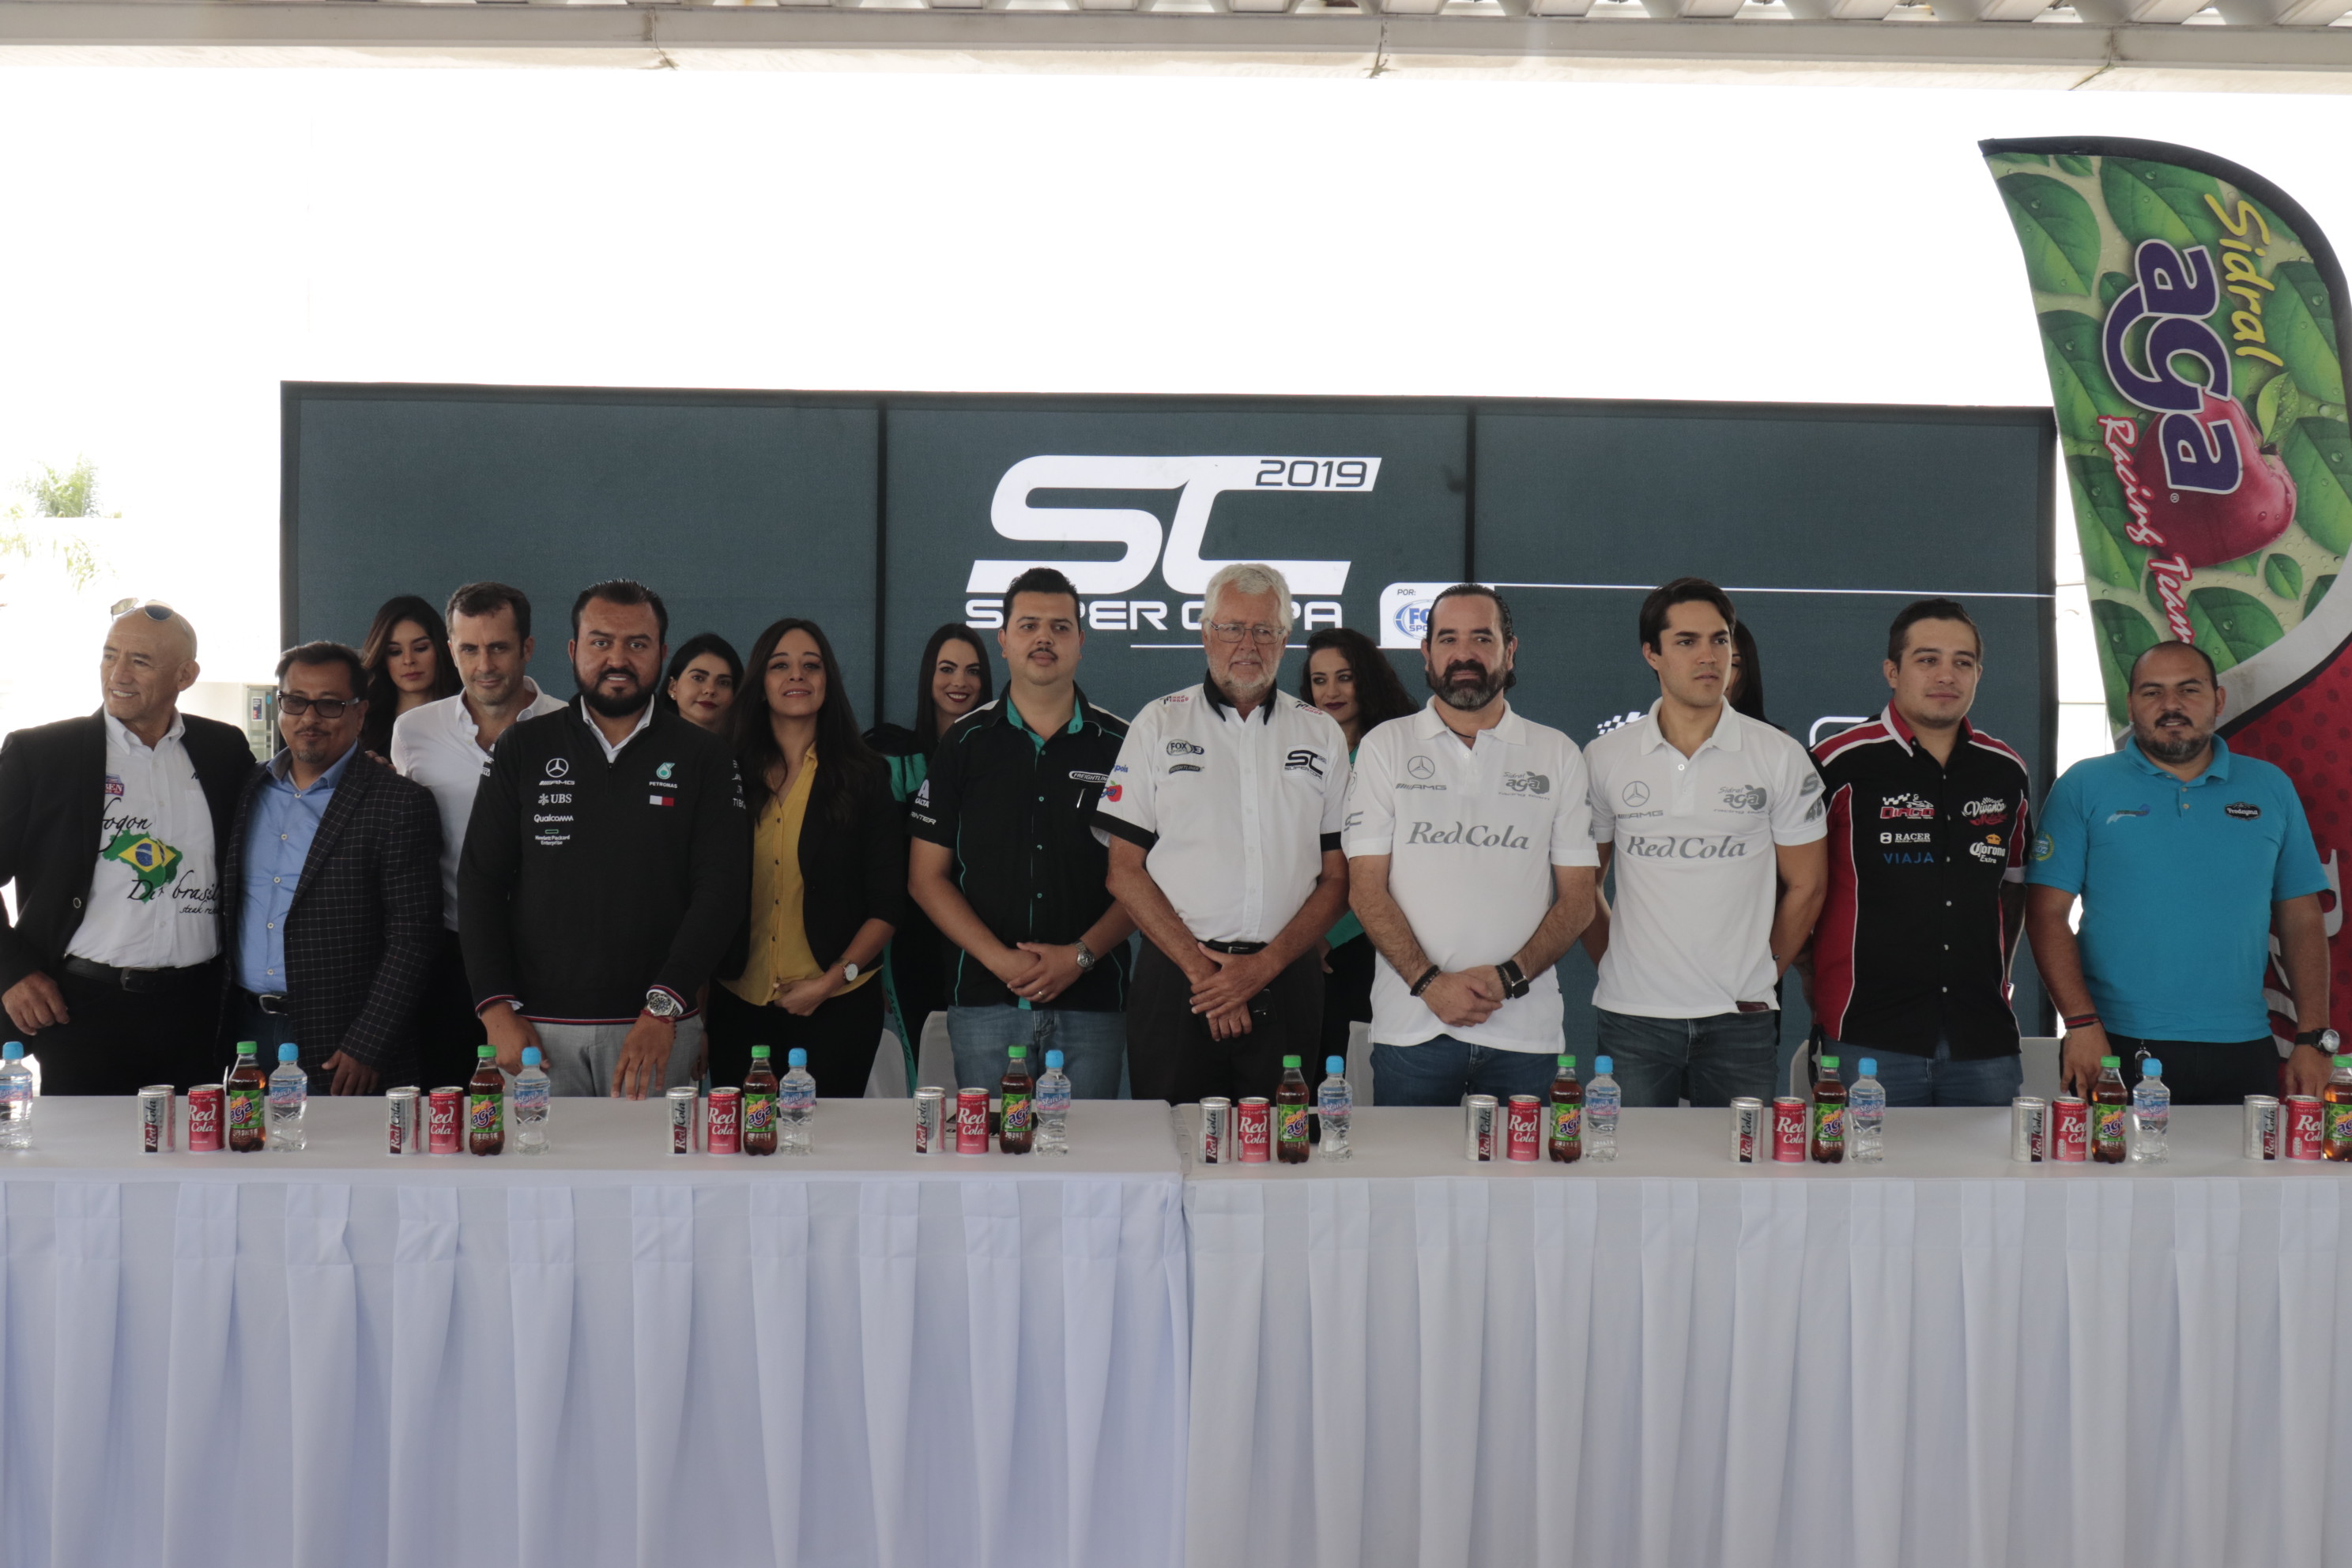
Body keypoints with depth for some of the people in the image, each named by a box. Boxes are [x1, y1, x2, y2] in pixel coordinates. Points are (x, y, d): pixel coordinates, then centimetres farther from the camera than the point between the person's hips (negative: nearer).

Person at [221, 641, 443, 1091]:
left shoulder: (400, 804, -6)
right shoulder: (247, 791, 12)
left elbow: (412, 940, -10)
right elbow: (227, 909, 17)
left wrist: (366, 1048, -15)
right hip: (245, 1033, 5)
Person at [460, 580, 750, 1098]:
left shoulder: (703, 757, 5)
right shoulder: (523, 749, 9)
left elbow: (722, 888, -3)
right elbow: (480, 881, 6)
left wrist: (662, 1009, -14)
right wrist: (498, 1010, -5)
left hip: (660, 1027, -1)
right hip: (537, 1026, 1)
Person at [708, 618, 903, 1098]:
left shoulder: (864, 778, 4)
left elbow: (887, 904, 1)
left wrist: (835, 978, -10)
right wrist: (698, 997, -1)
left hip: (837, 1005, -1)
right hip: (738, 1005, 2)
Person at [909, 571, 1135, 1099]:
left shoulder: (1119, 745, 5)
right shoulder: (965, 743, 7)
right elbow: (926, 876, 4)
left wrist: (1080, 955, -11)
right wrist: (1000, 959, -8)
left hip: (1093, 1001, 0)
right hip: (985, 999, 0)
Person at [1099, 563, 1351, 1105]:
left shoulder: (1322, 734, 10)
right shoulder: (1159, 725, 6)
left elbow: (1338, 879, 7)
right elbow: (1125, 872, 1)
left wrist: (1265, 965, -7)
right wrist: (1199, 966, -8)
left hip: (1285, 990, 1)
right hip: (1176, 976, -1)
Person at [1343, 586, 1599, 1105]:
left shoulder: (1558, 754, 9)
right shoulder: (1386, 746, 7)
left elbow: (1578, 896, 6)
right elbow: (1366, 887, 0)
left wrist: (1510, 976, -10)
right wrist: (1430, 982, -12)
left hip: (1526, 1029, 1)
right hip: (1411, 1028, -1)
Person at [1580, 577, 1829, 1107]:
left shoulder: (1781, 757, 1)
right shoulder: (1604, 758, 4)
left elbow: (1805, 886, 6)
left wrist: (1760, 978, 5)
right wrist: (1616, 964, 6)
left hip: (1740, 1023, 0)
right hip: (1631, 1019, 0)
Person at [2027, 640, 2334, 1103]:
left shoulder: (2270, 789, 11)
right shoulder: (2084, 787, 2)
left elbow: (2302, 920, 12)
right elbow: (2047, 913, -3)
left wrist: (2314, 1039, 3)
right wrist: (2083, 1024, -13)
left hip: (2240, 1051, 2)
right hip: (2114, 1048, -2)